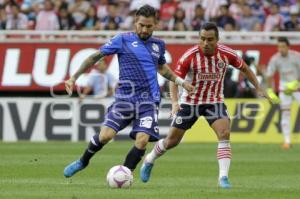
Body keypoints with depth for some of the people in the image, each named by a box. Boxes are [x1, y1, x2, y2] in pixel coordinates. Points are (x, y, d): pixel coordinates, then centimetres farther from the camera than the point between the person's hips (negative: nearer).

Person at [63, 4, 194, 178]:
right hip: (125, 98, -2)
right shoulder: (123, 40, 0)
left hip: (149, 101, 2)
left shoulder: (158, 45, 13)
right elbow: (95, 57, 3)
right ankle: (82, 162, 15)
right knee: (105, 135, -14)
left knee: (142, 140, -18)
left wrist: (181, 82, 30)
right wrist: (74, 77, -2)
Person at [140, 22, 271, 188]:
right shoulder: (189, 56, -21)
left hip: (215, 101, 1)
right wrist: (174, 102, -32)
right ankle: (149, 161, 35)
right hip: (190, 102, -1)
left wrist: (258, 88, 5)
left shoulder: (226, 54, -14)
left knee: (224, 134, -23)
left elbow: (244, 68, 5)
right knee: (172, 141, 6)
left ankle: (223, 177, -21)